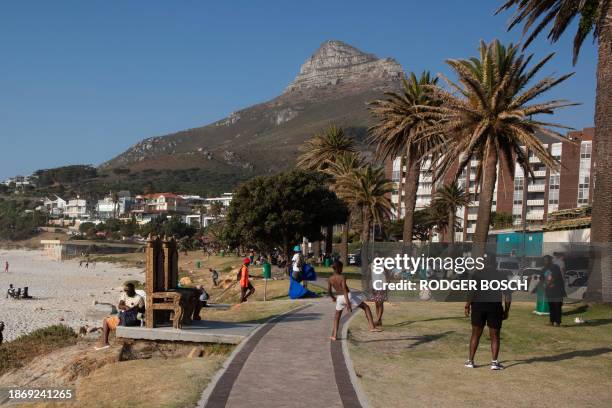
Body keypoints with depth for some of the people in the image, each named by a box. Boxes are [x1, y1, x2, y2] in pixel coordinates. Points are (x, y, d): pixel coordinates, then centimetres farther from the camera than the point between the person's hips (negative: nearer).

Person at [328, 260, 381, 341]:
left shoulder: (330, 279, -2)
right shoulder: (342, 277, -18)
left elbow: (329, 291, 6)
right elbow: (344, 290, -26)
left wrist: (333, 297, 28)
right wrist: (348, 304, -31)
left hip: (339, 298, 5)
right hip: (348, 296, -4)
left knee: (337, 315, 25)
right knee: (366, 307, 10)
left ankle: (334, 335, 19)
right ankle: (372, 327, 0)